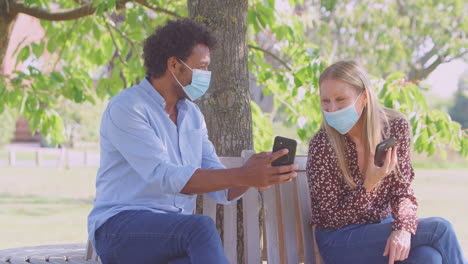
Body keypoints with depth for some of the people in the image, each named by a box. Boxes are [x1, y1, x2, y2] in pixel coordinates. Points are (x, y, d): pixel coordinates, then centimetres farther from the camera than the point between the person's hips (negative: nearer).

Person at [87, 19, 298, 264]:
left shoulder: (192, 114, 17)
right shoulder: (126, 108, -8)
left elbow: (221, 189, 11)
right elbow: (163, 177, -22)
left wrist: (255, 176, -12)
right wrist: (242, 176, -28)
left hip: (176, 232, 6)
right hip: (120, 227, -6)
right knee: (202, 227, -35)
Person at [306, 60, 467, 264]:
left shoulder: (396, 127, -6)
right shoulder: (322, 146, -16)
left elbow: (402, 190, -1)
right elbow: (333, 216, -12)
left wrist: (403, 228, -23)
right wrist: (370, 184, -29)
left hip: (381, 227, 4)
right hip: (339, 239, -4)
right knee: (440, 229, -21)